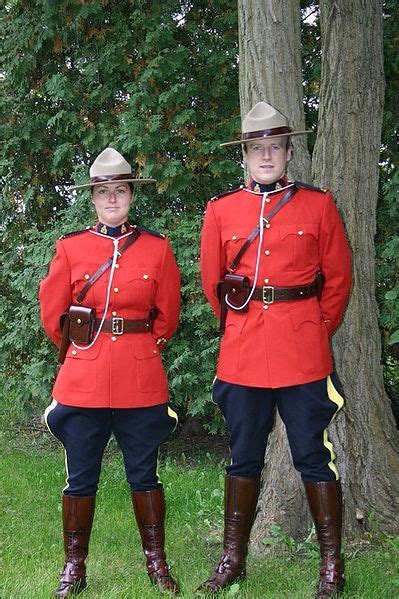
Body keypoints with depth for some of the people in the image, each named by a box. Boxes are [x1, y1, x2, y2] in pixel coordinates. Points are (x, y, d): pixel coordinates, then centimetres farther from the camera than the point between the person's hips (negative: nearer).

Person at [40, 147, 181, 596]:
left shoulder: (158, 248, 2)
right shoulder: (70, 248, 2)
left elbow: (167, 315, 11)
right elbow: (52, 314, 9)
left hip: (142, 382, 0)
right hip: (83, 381, 0)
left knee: (144, 474, 9)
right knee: (81, 478, 7)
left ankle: (155, 562, 23)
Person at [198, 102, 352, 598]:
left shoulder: (318, 205, 2)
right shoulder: (221, 211, 6)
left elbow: (338, 278, 7)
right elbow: (212, 282, 14)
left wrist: (314, 330, 9)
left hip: (304, 354, -2)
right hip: (241, 355, 2)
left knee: (314, 456, 2)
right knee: (243, 458, 11)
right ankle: (233, 559, 22)